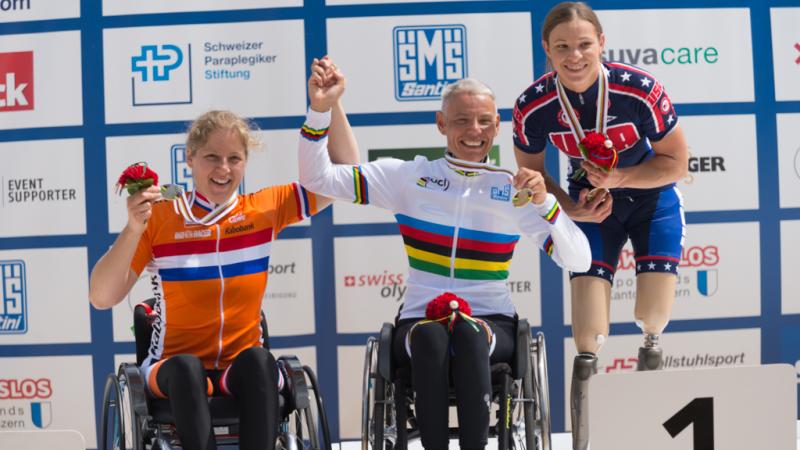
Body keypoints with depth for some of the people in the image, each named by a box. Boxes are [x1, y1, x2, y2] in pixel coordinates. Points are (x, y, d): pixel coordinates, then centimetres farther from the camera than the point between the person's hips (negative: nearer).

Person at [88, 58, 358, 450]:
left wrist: (330, 103, -8)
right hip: (175, 368, -1)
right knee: (187, 367, -35)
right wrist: (133, 229, -22)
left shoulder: (264, 209, 3)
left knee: (258, 359, -32)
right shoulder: (160, 219, -4)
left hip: (244, 370, 1)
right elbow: (102, 298, -10)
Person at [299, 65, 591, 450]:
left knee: (469, 335, -35)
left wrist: (544, 203, -17)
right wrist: (319, 111, -11)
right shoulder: (409, 177, 6)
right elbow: (317, 178, 2)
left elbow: (579, 262, -2)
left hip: (493, 324, 0)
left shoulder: (514, 189, 4)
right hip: (419, 320, 0)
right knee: (430, 336, -35)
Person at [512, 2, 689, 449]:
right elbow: (532, 175, -3)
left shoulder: (641, 91, -29)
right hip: (591, 203, 1)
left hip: (651, 197, -1)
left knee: (654, 315, -10)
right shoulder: (533, 107, -23)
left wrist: (619, 179, -27)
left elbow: (676, 162, -14)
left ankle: (651, 345, 31)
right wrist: (572, 211, -18)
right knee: (589, 335, -7)